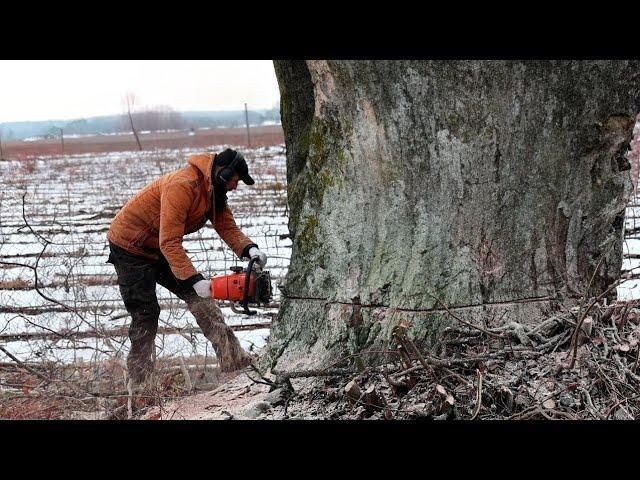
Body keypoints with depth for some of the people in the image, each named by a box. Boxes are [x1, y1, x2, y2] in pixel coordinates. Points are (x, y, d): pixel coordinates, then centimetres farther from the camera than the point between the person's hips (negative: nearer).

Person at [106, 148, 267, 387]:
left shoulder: (214, 191, -1)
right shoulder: (182, 186, -31)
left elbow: (228, 227, -6)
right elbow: (170, 242, -34)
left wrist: (250, 249, -26)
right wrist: (195, 280, -37)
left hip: (158, 249, 9)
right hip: (130, 247, -9)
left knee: (200, 297, 0)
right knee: (145, 314, -5)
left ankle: (233, 360, -2)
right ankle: (138, 380, 8)